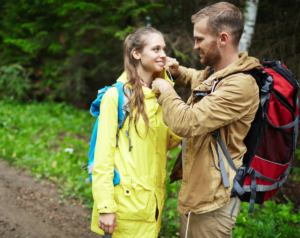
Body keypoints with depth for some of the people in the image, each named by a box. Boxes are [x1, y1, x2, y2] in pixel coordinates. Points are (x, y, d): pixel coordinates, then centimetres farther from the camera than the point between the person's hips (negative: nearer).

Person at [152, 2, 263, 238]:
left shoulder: (240, 85, -25)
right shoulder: (213, 73, 6)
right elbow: (196, 78, 33)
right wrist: (178, 72, 9)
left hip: (212, 200, -10)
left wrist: (165, 89, -12)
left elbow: (186, 123, -30)